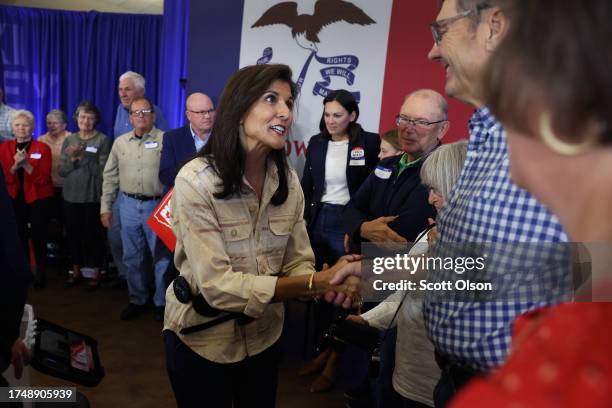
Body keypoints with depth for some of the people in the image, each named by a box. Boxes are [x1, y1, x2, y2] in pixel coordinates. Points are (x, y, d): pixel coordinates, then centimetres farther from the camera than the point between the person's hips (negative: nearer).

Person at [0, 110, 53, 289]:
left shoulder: (42, 148, -5)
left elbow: (43, 178, -13)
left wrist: (26, 164, -26)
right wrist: (15, 166, -21)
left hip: (38, 199, -2)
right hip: (15, 199, 3)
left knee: (38, 236, -1)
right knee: (19, 236, 1)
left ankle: (41, 272, 14)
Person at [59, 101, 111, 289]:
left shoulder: (103, 140, -5)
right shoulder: (69, 140, 8)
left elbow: (102, 171, -13)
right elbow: (62, 170, 4)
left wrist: (83, 158, -22)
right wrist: (72, 159, -13)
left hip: (93, 196, -4)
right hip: (71, 195, 4)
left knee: (93, 234, 4)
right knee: (73, 233, 12)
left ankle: (96, 272, 18)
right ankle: (76, 270, 27)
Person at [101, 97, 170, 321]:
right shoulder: (120, 142, 9)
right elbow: (110, 176, 11)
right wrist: (105, 207, 8)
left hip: (157, 205, -4)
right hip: (128, 204, 4)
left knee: (162, 256, 3)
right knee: (132, 257, 13)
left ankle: (161, 302, 20)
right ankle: (137, 300, 29)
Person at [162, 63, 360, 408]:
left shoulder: (288, 180, -5)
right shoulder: (196, 180, -23)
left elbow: (298, 263, -6)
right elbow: (218, 286, -28)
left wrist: (330, 286, -29)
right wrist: (319, 282, -34)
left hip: (264, 336, 5)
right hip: (202, 340, -4)